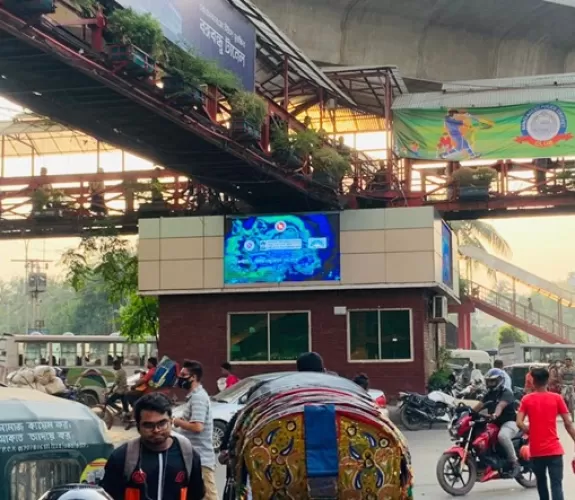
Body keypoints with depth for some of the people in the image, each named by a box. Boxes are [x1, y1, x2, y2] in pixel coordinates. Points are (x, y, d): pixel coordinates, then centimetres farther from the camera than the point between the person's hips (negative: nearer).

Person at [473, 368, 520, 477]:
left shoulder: (506, 393, -10)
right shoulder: (489, 395, 15)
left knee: (502, 436, -39)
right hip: (494, 423, 8)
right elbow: (480, 406, 5)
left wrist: (495, 414, -51)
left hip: (509, 422, -8)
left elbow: (500, 405, -31)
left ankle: (514, 463, -28)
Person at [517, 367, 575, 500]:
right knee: (556, 485, -6)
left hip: (536, 450, 2)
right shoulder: (556, 398, -1)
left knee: (541, 482, 20)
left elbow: (519, 423, -9)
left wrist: (530, 432, 10)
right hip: (554, 449, -1)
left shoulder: (526, 399, 1)